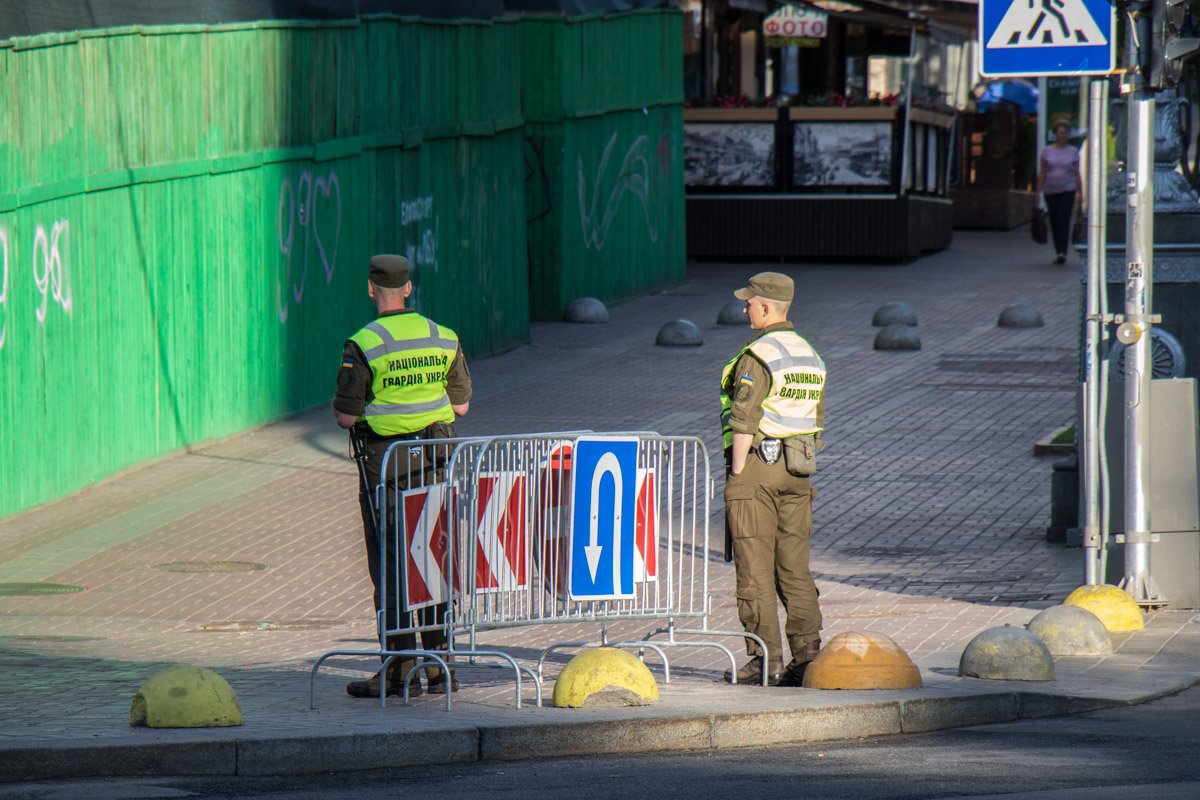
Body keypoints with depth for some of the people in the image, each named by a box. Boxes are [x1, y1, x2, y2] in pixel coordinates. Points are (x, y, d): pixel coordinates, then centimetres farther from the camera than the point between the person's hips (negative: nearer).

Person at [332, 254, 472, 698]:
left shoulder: (363, 345, -12)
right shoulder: (444, 339, 3)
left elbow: (346, 415, -12)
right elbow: (461, 404, 9)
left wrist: (341, 407, 10)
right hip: (437, 458, 5)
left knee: (389, 564, 1)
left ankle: (401, 667, -1)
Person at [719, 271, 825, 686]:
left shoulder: (757, 356, -14)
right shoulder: (810, 356, 13)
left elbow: (744, 422, -17)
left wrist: (737, 475, -13)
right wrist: (803, 467, 19)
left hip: (755, 465, -8)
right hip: (797, 469, 8)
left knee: (755, 569, -3)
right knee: (794, 567, 10)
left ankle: (766, 659, -5)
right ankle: (808, 655, 5)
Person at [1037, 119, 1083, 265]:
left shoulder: (1073, 152, 6)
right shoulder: (1047, 152, 7)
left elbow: (1077, 174, 5)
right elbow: (1042, 173, 8)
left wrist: (1079, 194, -1)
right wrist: (1038, 191, 1)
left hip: (1067, 191, -2)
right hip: (1050, 191, 2)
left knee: (1064, 221, -15)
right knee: (1054, 223, 4)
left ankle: (1062, 253, -23)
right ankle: (1058, 253, 15)